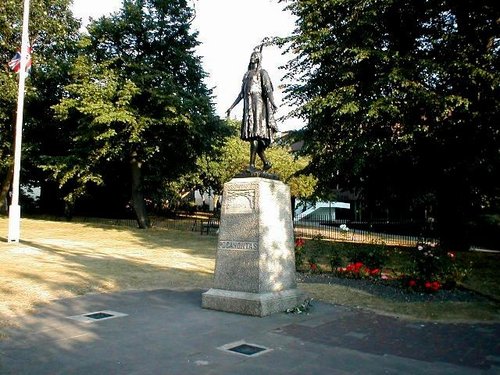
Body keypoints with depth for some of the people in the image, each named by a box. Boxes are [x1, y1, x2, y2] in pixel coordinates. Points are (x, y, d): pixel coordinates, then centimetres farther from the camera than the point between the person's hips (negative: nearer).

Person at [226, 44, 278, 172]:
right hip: (248, 106, 7)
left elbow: (268, 89, -8)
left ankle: (252, 165, -20)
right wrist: (231, 107, 21)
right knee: (251, 135, 1)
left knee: (255, 134, -15)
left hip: (258, 105, -6)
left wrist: (273, 103, -24)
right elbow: (241, 93, 24)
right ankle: (266, 163, 9)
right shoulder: (246, 74, 23)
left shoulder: (262, 72, 6)